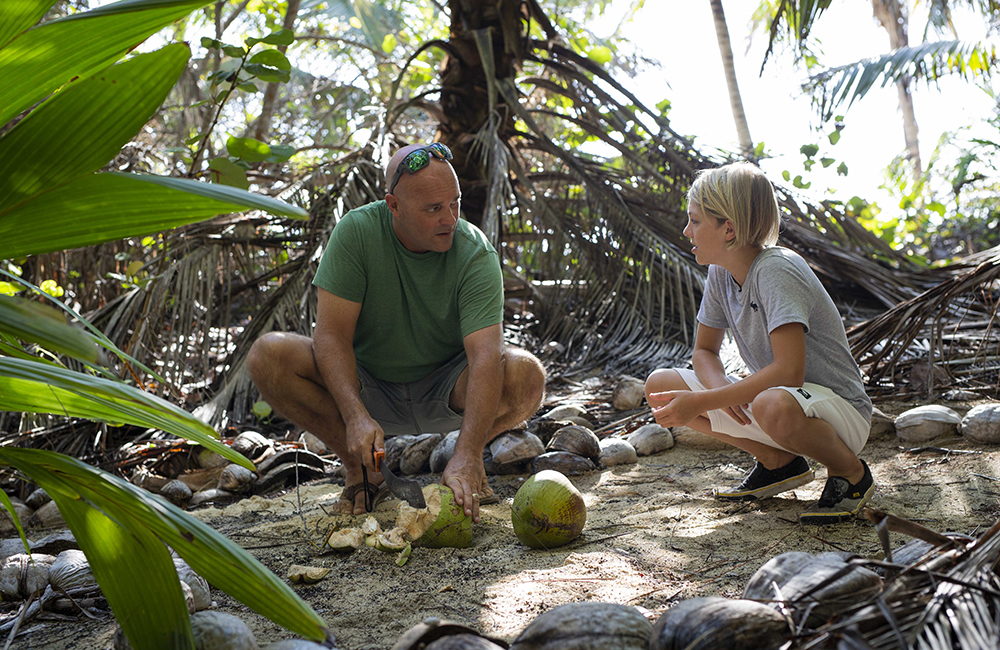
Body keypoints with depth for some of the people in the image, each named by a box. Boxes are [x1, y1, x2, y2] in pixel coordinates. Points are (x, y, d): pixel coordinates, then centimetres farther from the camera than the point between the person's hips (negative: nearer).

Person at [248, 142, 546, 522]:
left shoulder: (476, 254, -20)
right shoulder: (357, 231, -18)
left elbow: (486, 357, -31)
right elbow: (332, 335, -21)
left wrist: (467, 456, -44)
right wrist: (356, 416, -37)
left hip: (447, 392, -1)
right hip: (366, 385, 1)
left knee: (526, 375, -31)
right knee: (268, 355, -24)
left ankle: (475, 458, 1)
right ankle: (359, 464, -6)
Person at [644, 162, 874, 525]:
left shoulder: (775, 270, -23)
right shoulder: (720, 274, 0)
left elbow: (789, 371, -33)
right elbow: (704, 351, 11)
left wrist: (700, 403, -30)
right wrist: (720, 388, -14)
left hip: (840, 410, -8)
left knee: (774, 406, -43)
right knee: (659, 386, -2)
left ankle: (850, 471, -8)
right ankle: (778, 461, 7)